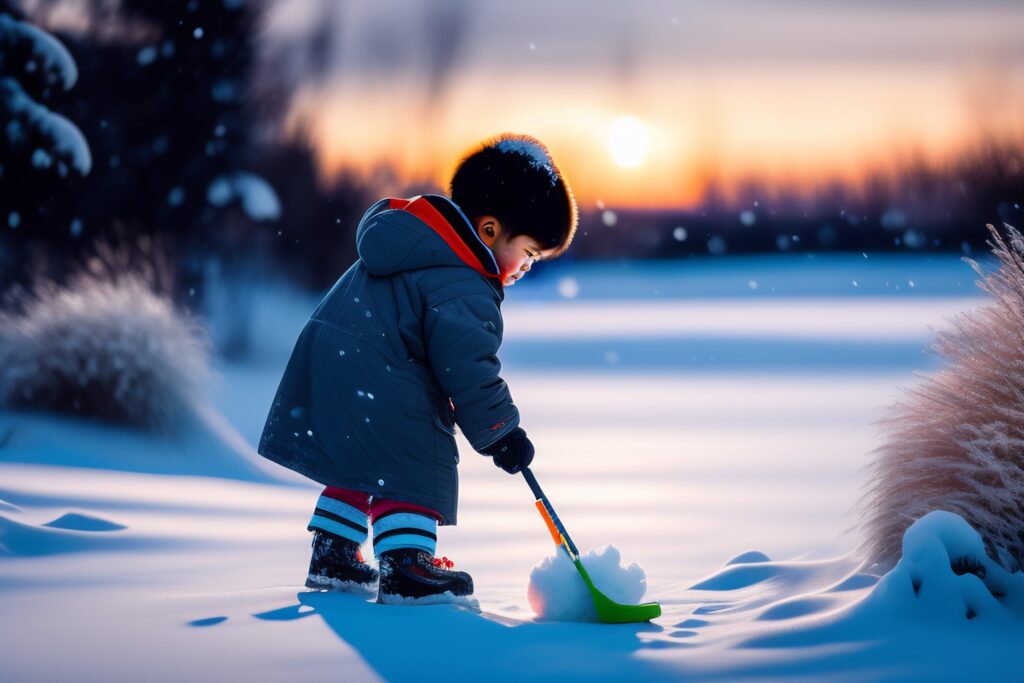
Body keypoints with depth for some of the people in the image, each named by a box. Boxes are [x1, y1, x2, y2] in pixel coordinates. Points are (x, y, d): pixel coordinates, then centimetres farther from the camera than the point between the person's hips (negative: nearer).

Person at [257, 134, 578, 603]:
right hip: (377, 388, -10)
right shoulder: (464, 292, -18)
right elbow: (468, 369, -18)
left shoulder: (417, 229, 12)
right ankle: (406, 567, -7)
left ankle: (332, 556, 28)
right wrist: (501, 434, -9)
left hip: (330, 357, 10)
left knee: (358, 465, 21)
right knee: (413, 470, -4)